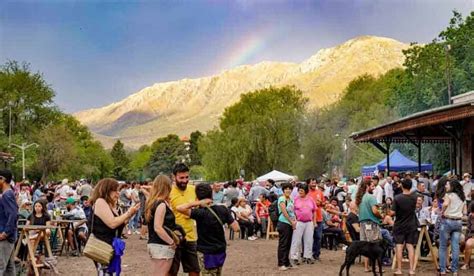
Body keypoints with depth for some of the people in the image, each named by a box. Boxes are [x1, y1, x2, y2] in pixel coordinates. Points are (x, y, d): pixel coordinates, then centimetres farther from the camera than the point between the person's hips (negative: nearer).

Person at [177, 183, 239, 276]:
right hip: (221, 251, 5)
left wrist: (198, 203, -25)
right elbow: (236, 228, -7)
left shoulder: (200, 213, -22)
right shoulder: (222, 209, -8)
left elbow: (179, 208, -33)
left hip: (206, 253, -5)